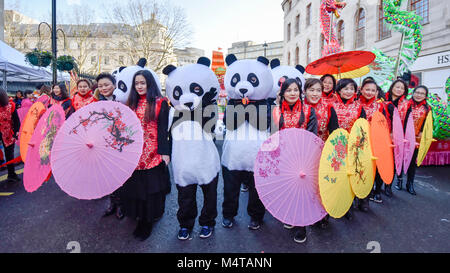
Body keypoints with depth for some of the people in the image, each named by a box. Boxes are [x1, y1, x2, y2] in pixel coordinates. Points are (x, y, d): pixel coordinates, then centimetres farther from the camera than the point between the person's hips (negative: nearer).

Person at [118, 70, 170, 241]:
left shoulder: (160, 103, -4)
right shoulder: (132, 103, 12)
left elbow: (162, 129, -9)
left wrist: (164, 152, -13)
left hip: (152, 154, -5)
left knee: (150, 186, 3)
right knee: (135, 185, 11)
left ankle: (147, 221, 17)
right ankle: (141, 218, 28)